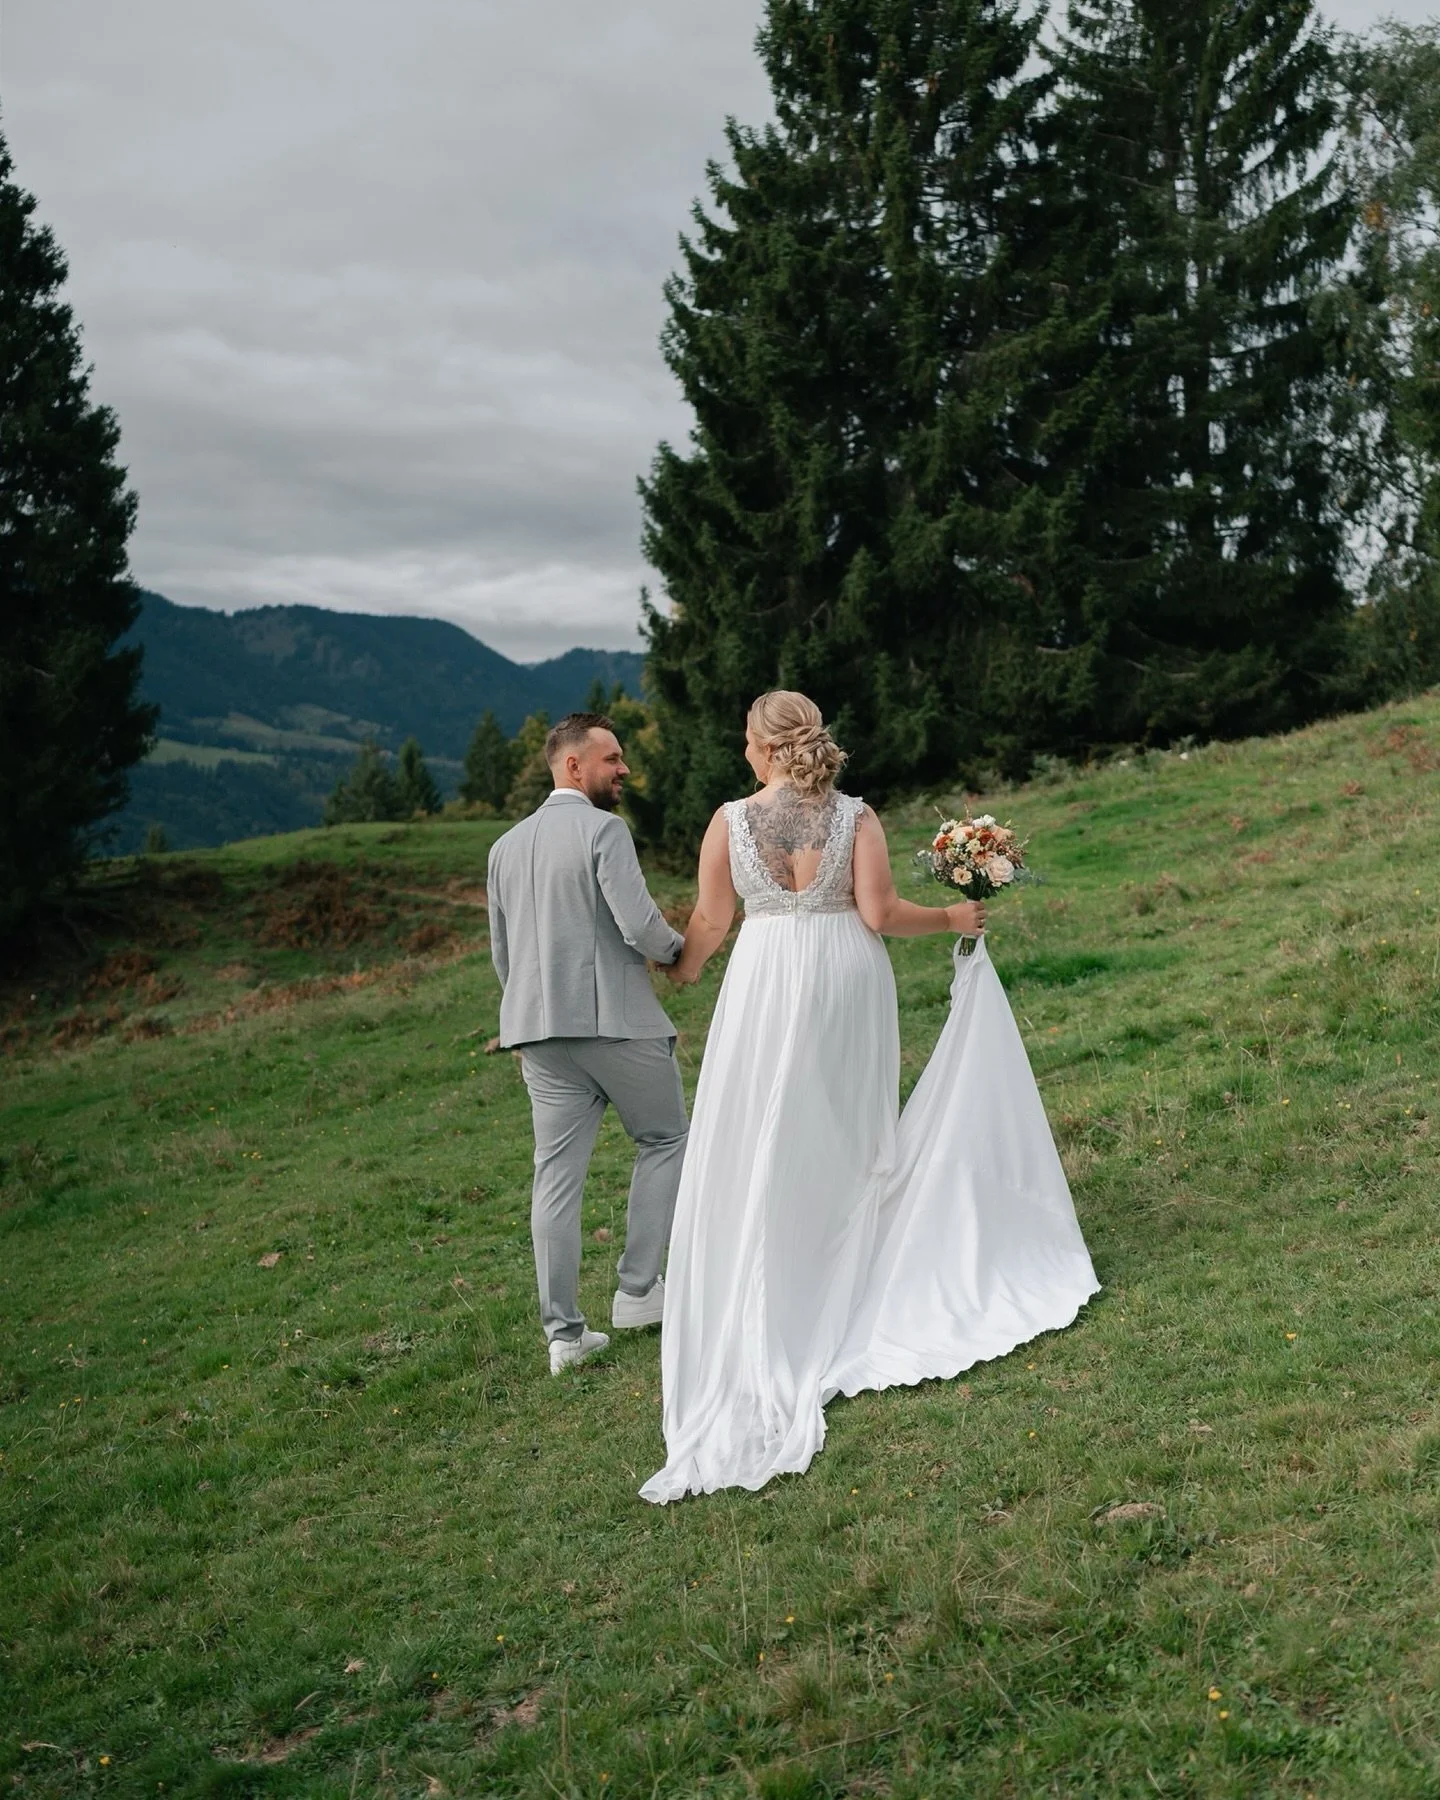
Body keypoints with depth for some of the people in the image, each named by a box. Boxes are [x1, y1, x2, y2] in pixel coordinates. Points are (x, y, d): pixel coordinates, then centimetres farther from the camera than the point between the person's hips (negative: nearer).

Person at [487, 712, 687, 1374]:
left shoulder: (505, 846, 14)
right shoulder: (603, 830, -9)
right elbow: (639, 925, -18)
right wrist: (676, 948, 3)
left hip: (540, 1031, 6)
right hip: (617, 1022, -6)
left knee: (556, 1174, 6)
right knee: (665, 1140, 14)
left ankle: (564, 1332, 10)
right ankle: (637, 1289, 13)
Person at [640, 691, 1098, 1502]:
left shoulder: (732, 821, -5)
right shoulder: (856, 816, -4)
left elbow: (710, 924, -2)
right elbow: (880, 913, -10)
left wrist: (682, 971, 18)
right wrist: (953, 917, 6)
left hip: (768, 984, -1)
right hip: (848, 979, 2)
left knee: (765, 1150, 6)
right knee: (851, 1136, 16)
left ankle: (766, 1329, 9)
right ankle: (858, 1299, 26)